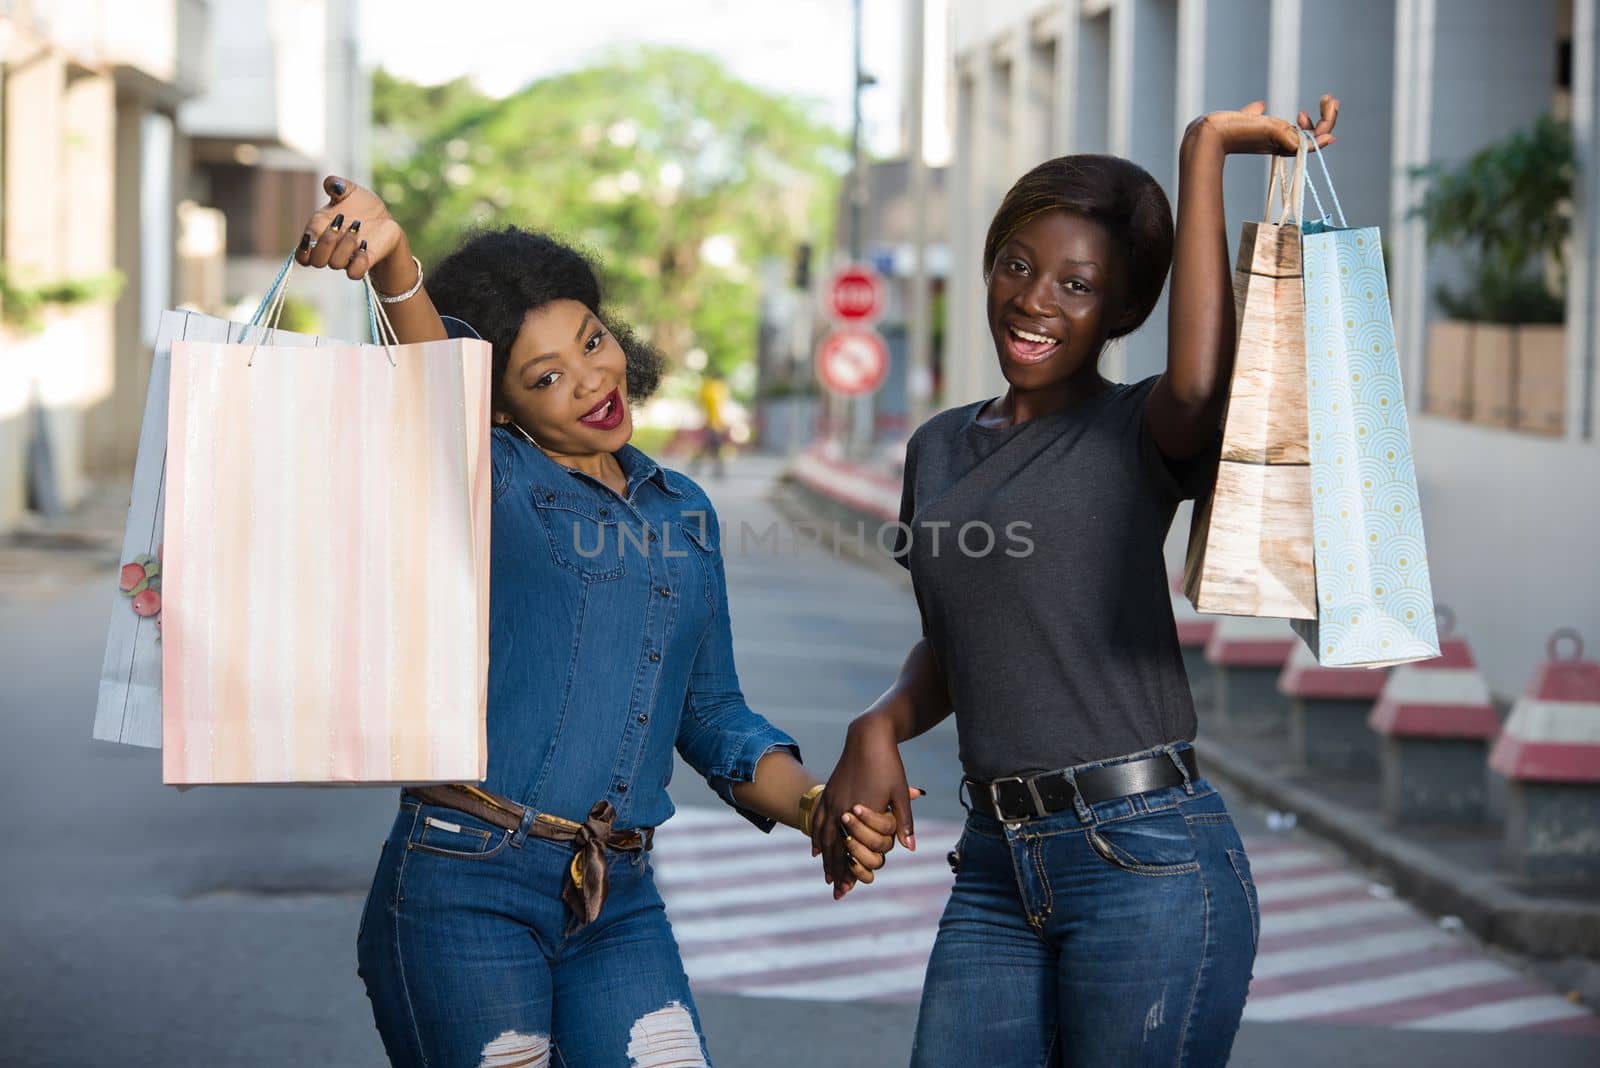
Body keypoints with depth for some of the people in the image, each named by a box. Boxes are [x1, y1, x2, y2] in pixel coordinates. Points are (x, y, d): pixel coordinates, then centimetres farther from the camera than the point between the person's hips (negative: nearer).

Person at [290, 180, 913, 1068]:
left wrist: (813, 805, 4)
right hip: (462, 892, -5)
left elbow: (712, 719, 22)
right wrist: (393, 263, -45)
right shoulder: (486, 481, 0)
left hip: (618, 908, 5)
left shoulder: (683, 513, 16)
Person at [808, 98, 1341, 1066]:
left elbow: (1200, 389, -29)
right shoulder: (940, 449, 15)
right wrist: (882, 727, 4)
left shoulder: (1140, 434, -4)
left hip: (1151, 864, -6)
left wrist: (1206, 151, -24)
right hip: (998, 868, 6)